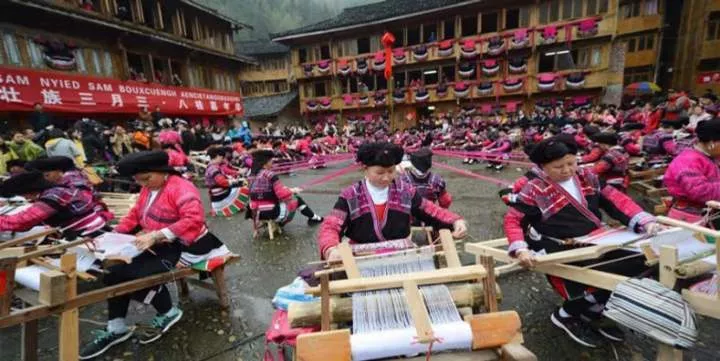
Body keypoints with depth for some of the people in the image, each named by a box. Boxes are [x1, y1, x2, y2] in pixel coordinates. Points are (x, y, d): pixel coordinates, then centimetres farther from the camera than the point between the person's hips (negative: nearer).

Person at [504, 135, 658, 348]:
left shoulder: (587, 177, 7)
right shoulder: (535, 189, -13)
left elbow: (616, 199, 8)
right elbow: (512, 220, -16)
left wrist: (644, 221, -7)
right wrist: (520, 249, -31)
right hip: (566, 253, -7)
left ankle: (594, 310, 12)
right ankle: (567, 315, 8)